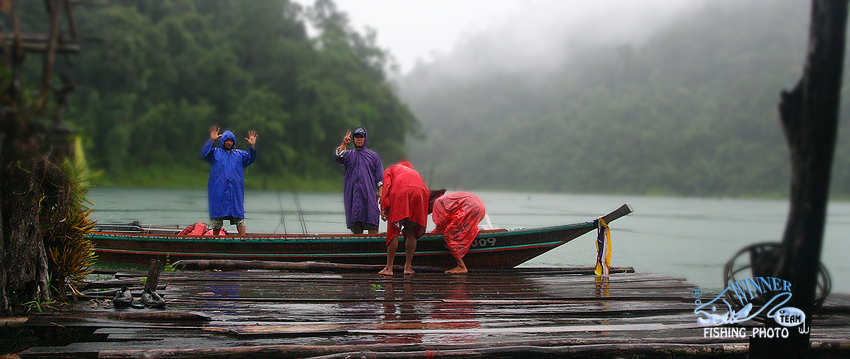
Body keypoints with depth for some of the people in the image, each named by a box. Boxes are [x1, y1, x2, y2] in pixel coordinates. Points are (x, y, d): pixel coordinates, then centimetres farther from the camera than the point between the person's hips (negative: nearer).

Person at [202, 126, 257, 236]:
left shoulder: (239, 154, 17)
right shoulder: (215, 152, 10)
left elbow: (250, 158, 4)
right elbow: (204, 154, -8)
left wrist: (252, 146, -15)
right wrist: (211, 141, -23)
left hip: (236, 191, 1)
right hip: (218, 191, -1)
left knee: (239, 218, -5)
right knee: (216, 221, 2)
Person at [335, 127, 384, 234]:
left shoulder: (373, 156, 14)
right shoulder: (349, 154, 14)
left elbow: (380, 176, 11)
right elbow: (339, 157, -9)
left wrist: (380, 192, -1)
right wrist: (343, 144, -23)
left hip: (369, 192, -1)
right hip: (352, 192, 1)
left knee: (372, 225, -8)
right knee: (356, 225, -1)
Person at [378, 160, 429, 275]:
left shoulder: (390, 169, 29)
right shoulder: (414, 172, 40)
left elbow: (386, 185, 10)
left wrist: (384, 208, 1)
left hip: (399, 192, -3)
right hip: (420, 192, 3)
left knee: (393, 231, 0)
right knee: (411, 233, 11)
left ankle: (389, 267, -2)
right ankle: (408, 267, 11)